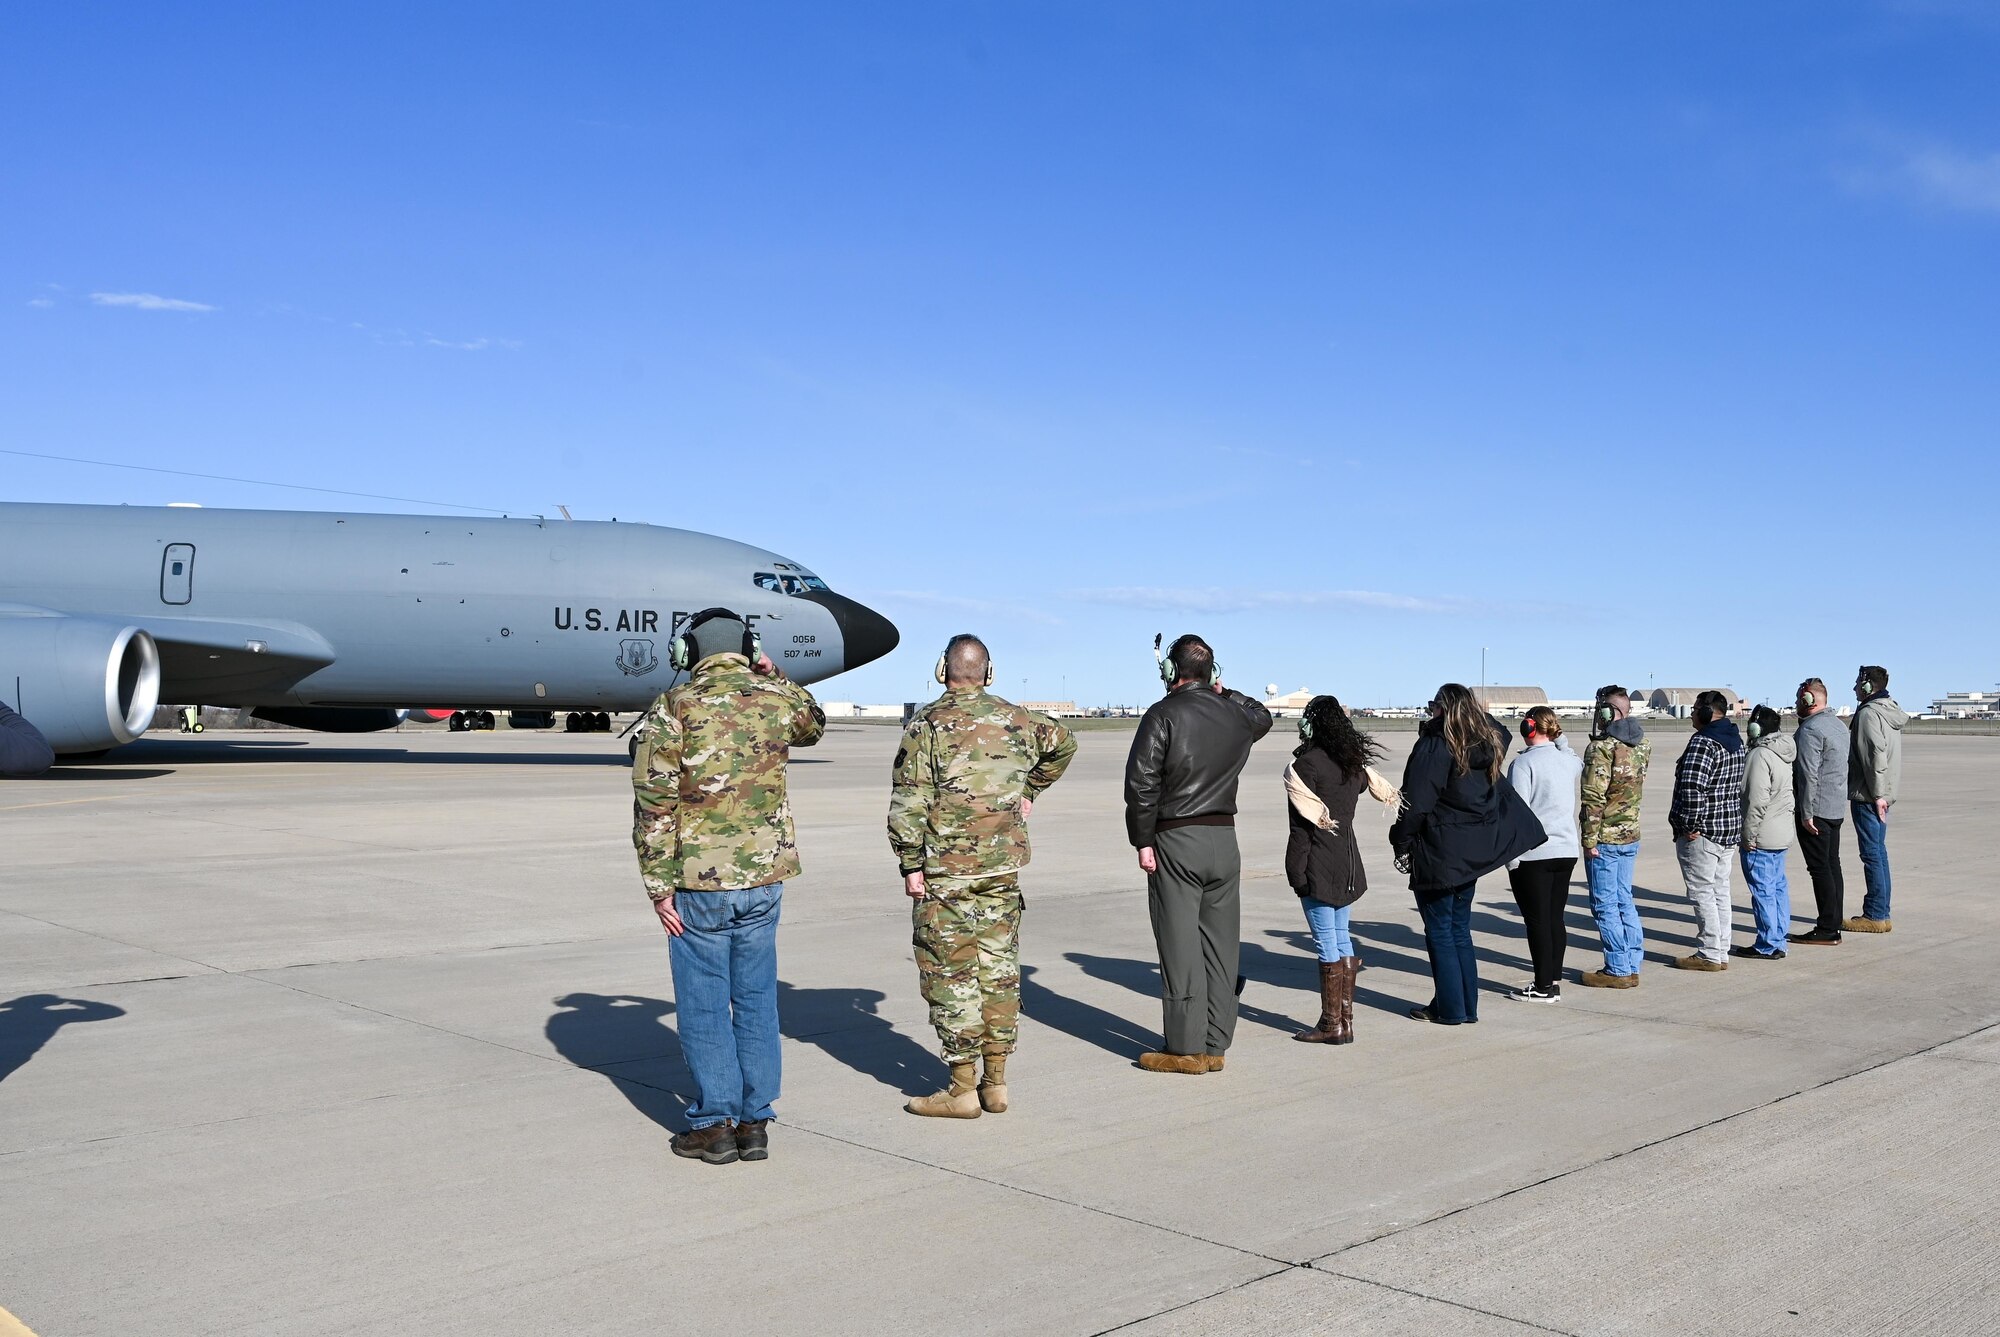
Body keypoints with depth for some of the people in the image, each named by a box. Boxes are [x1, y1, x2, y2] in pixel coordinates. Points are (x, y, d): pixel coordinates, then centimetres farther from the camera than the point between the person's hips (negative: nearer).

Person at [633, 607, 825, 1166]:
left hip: (699, 881, -3)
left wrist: (658, 886, -6)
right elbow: (814, 725, 28)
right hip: (765, 875, 3)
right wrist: (774, 675, 26)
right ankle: (755, 1121, 17)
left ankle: (714, 1123, 12)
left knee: (704, 1004, 7)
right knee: (756, 999, 12)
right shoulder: (778, 699, 2)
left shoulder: (674, 708, -8)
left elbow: (653, 804, -10)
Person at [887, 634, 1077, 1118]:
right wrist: (1030, 790, 33)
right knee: (999, 969, 12)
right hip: (1005, 865, 5)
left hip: (947, 869, -5)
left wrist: (911, 865, -6)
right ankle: (996, 1082, 17)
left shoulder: (929, 723, -8)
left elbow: (910, 802, -12)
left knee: (949, 974, 1)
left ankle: (963, 1090, 4)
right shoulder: (1017, 720, 8)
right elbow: (1063, 743, 27)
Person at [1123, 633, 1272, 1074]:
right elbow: (1263, 716, 34)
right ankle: (1215, 1045, 14)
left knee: (1180, 947, -2)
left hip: (1176, 840, -5)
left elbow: (1142, 783, -14)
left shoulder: (1163, 714, -8)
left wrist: (1142, 840, -7)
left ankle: (1185, 1049, 1)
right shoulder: (1234, 714, 8)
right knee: (1220, 946, 9)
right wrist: (1226, 693, 37)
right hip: (1225, 839, 5)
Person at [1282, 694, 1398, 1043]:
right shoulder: (1355, 763, 8)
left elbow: (1305, 822, -14)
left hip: (1318, 865, -7)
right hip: (1348, 861, 7)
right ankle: (1345, 1020, 17)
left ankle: (1331, 1024, 0)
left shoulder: (1305, 764, -13)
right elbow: (1384, 791, 18)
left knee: (1326, 941, -4)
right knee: (1341, 937, 13)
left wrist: (1297, 870, -9)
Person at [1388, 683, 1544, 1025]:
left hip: (1438, 853, -7)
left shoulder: (1433, 747, -16)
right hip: (1473, 852, 7)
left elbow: (1416, 804, -17)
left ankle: (1449, 1008, 6)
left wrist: (1402, 844, -8)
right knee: (1460, 930, 15)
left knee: (1439, 931, 3)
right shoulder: (1487, 744, 6)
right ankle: (1467, 1006, 19)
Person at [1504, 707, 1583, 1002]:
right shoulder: (1568, 760, 7)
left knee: (1537, 920, 0)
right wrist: (1559, 738, 23)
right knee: (1555, 918, 12)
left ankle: (1543, 987, 4)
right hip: (1566, 851, 7)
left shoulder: (1524, 762, -13)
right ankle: (1554, 982, 17)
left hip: (1533, 855, -7)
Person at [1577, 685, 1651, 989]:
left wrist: (1589, 839, -15)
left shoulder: (1601, 747, -16)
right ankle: (1633, 966, 19)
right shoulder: (1642, 744, 8)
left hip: (1605, 838, -8)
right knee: (1624, 901, 15)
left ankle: (1618, 970, 3)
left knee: (1605, 905, 0)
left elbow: (1594, 797, -19)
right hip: (1631, 836, 8)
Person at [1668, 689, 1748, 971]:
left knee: (1701, 891, -3)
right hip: (1730, 828, 10)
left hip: (1702, 832, -10)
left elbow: (1691, 787, -27)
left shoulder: (1703, 742, -18)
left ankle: (1710, 954, 0)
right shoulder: (1736, 740, 13)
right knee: (1720, 890, 14)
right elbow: (1740, 786, 19)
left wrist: (1689, 824, -19)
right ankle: (1722, 953, 19)